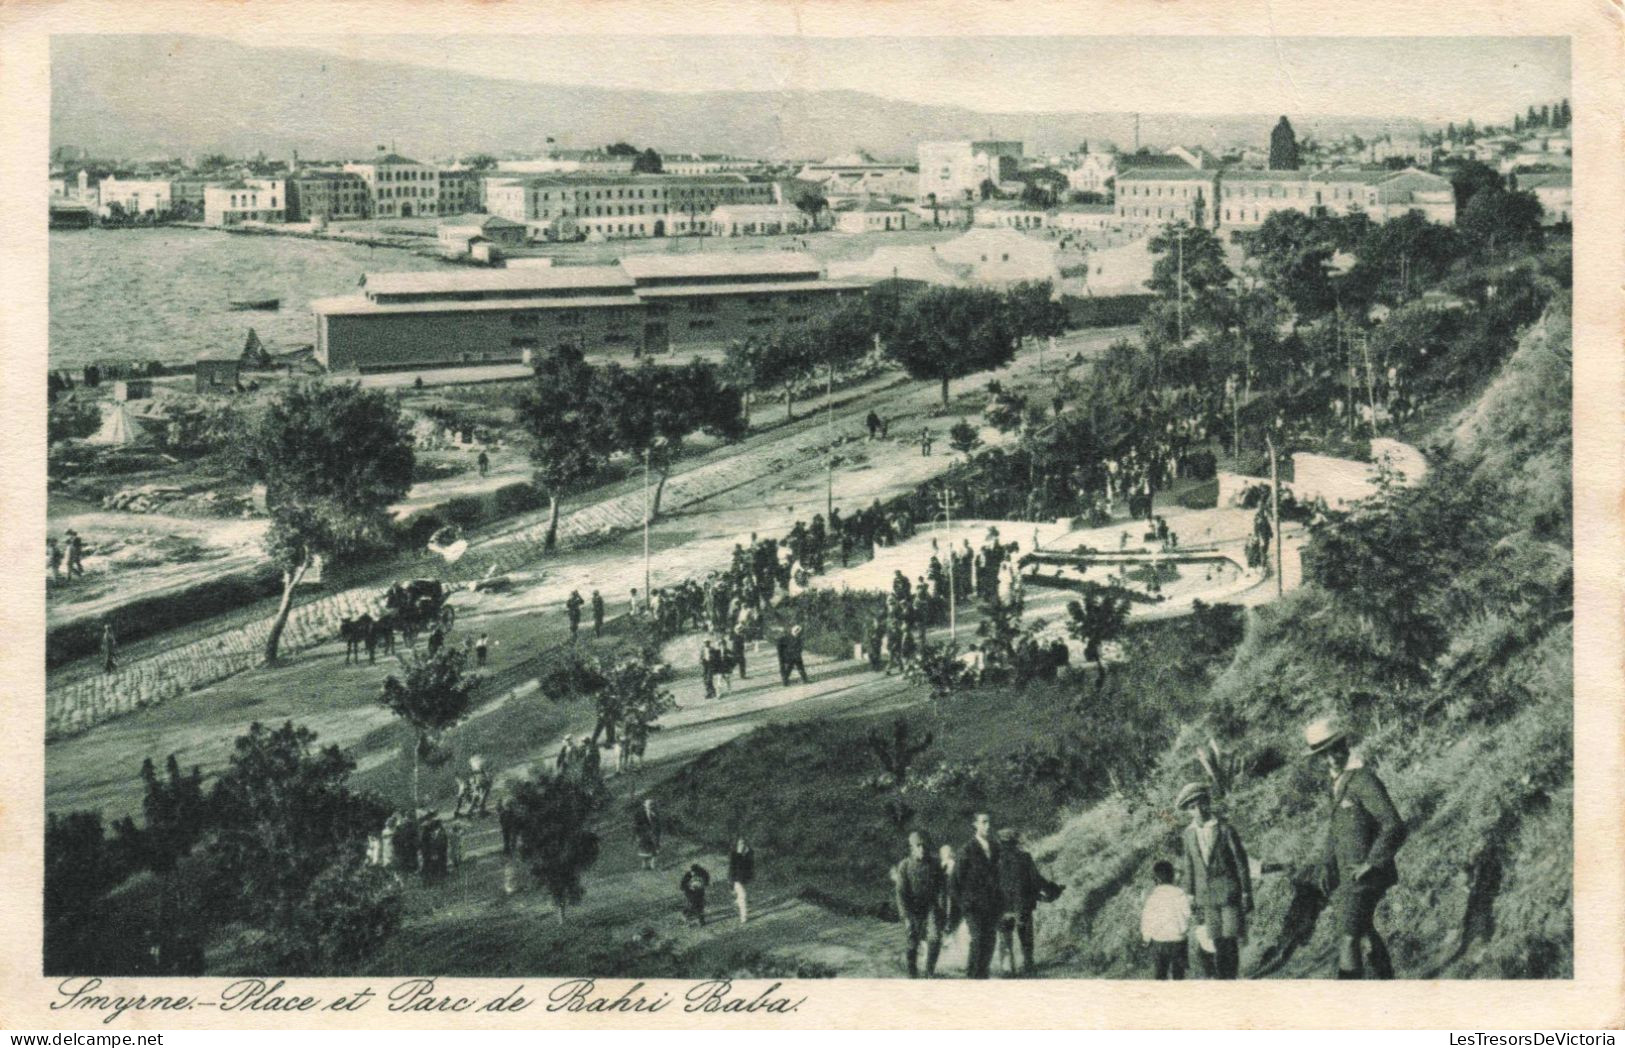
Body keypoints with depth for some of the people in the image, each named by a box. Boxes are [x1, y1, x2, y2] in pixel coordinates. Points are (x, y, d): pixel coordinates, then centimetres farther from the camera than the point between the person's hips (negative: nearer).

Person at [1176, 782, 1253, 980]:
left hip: (1230, 894, -3)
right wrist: (1191, 898, 12)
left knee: (1231, 941, -7)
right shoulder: (1189, 834, 6)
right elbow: (1189, 867, 14)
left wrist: (1247, 895, -5)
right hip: (1207, 897, 3)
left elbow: (1241, 863, -4)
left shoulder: (1226, 829, -7)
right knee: (1216, 943, 2)